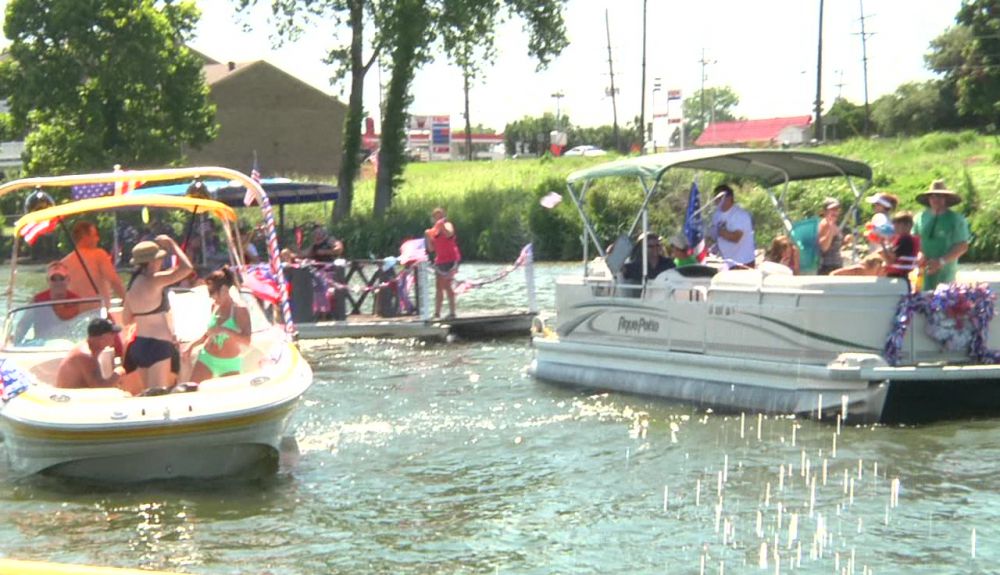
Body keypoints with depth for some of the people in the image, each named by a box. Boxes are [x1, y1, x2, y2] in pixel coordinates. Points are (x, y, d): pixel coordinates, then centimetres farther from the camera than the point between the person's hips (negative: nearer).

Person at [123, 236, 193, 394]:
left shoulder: (133, 284, 10)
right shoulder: (153, 281, -16)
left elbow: (127, 319, 17)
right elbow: (187, 268, -21)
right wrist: (171, 244, -9)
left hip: (139, 344, 9)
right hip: (157, 345, -9)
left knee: (149, 395, 15)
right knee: (158, 395, -12)